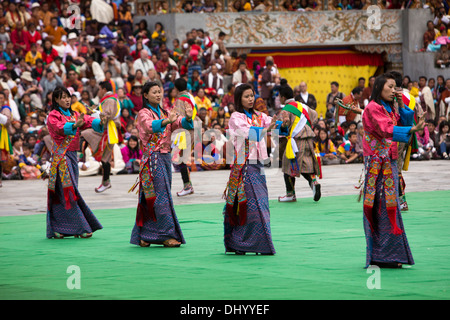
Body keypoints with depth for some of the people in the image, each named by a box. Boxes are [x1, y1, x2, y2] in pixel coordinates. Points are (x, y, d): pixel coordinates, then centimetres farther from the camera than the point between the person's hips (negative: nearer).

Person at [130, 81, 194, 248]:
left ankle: (143, 236, 13)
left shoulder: (164, 113, 16)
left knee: (151, 198, 8)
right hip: (152, 157, -7)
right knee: (160, 196, -10)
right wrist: (166, 121, -42)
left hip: (165, 157, 7)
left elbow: (180, 123, 0)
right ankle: (167, 235, -11)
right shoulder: (144, 114, -3)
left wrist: (187, 117, -22)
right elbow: (150, 126, -25)